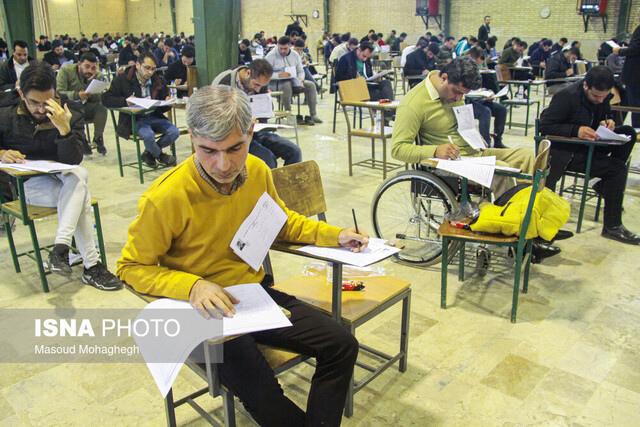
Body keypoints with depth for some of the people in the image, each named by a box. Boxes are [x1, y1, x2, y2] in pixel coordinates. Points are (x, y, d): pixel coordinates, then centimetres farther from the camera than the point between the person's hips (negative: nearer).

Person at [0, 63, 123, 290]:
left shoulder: (70, 112, -5)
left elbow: (73, 160, -16)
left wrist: (65, 129, -34)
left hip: (61, 177, 2)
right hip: (27, 183, -2)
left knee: (78, 175, -36)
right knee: (81, 195, -31)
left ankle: (60, 249, -39)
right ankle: (91, 266, -29)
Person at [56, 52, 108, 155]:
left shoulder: (98, 76, 1)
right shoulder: (65, 72, -7)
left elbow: (99, 99, -11)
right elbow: (58, 93, -20)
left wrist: (91, 81, -24)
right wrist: (77, 95, -36)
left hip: (87, 107, 3)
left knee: (101, 107, -27)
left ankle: (98, 138, -13)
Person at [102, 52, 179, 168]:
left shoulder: (159, 81, 9)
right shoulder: (122, 79, -2)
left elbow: (163, 108, 15)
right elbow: (105, 99, -6)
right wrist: (125, 101, -23)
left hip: (154, 117, 4)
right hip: (134, 119, -4)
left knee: (174, 132, -20)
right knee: (148, 135, -34)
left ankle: (149, 153, 4)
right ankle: (159, 155, 3)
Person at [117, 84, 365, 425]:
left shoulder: (257, 171, -4)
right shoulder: (166, 197, -22)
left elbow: (282, 222, 17)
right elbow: (131, 268, -10)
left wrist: (335, 235, 5)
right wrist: (192, 286, -26)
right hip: (205, 309, -5)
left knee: (342, 346, -6)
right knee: (264, 399, -24)